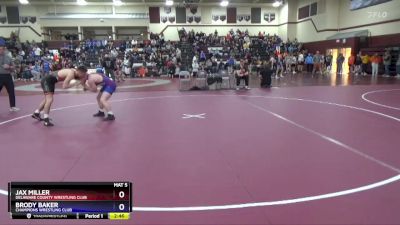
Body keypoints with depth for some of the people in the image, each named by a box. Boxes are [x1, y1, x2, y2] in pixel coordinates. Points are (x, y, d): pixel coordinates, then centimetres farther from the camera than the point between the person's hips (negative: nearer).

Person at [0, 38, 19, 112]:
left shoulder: (8, 57, 8)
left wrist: (9, 67, -8)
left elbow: (13, 67, 13)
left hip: (8, 76, 3)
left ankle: (12, 107, 23)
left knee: (12, 92, 9)